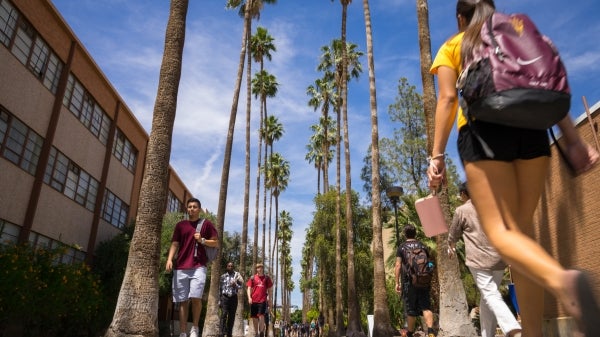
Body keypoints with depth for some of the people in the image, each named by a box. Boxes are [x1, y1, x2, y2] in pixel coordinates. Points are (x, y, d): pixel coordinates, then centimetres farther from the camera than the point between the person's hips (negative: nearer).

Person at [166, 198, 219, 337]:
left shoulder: (206, 224, 9)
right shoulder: (180, 225, 15)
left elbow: (216, 243, 9)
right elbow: (175, 244, 10)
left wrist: (202, 240, -8)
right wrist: (169, 259, -6)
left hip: (198, 267, -3)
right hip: (181, 267, 3)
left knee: (196, 297, -16)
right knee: (183, 301, 3)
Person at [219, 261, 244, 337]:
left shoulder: (236, 275, 5)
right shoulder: (223, 276, 9)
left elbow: (241, 285, 2)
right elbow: (220, 288, 12)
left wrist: (235, 285, -20)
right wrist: (219, 299, 9)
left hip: (234, 297, 1)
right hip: (225, 297, -1)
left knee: (232, 316, 3)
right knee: (224, 314, -14)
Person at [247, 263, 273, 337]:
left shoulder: (267, 278, 7)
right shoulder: (253, 278, 8)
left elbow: (269, 290, 12)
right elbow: (249, 288, 8)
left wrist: (269, 300, 8)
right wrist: (249, 297, -6)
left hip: (263, 300, -2)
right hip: (254, 301, 2)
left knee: (261, 316, -15)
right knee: (254, 318, 8)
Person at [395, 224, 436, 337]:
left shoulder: (401, 248, 1)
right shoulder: (423, 246, 9)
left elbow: (398, 265, -5)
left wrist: (397, 282, -2)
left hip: (408, 281, -2)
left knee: (411, 309, 7)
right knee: (426, 306, 0)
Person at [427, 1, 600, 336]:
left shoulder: (451, 46, 16)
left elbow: (448, 98, 1)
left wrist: (437, 155, -3)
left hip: (483, 131, -4)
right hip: (532, 129, 4)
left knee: (500, 230, -10)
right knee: (523, 226, 7)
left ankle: (562, 280, -42)